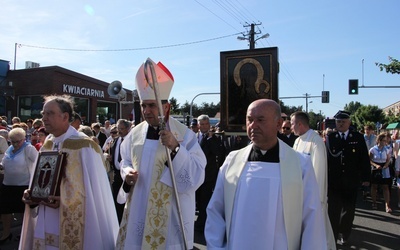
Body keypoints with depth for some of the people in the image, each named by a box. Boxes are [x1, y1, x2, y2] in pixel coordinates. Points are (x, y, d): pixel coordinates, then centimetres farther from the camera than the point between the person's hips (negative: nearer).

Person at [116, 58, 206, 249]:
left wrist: (176, 148, -29)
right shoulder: (135, 133, 2)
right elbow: (126, 162, 16)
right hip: (138, 212, 4)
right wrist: (127, 173, -7)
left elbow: (197, 176, -17)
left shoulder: (185, 134, -11)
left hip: (170, 215, -4)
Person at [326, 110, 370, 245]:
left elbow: (364, 159, 1)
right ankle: (333, 234, 21)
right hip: (333, 180, -1)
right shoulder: (330, 137, -2)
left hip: (351, 181, 1)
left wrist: (365, 177, 0)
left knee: (348, 209, 14)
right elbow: (325, 157, -6)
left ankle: (344, 234, 33)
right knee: (333, 209, 6)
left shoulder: (358, 137, 0)